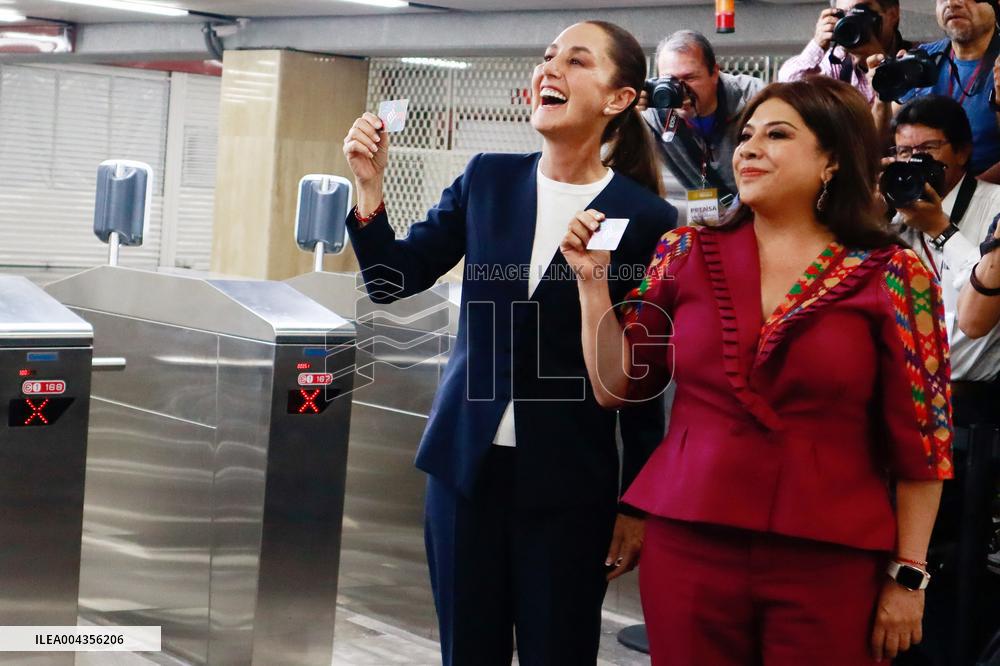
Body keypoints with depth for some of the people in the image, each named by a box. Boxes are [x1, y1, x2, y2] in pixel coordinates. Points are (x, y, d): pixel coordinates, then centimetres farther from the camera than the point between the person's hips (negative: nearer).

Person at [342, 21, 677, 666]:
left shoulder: (646, 219, -7)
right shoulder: (488, 179, 3)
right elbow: (395, 280, 6)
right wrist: (370, 187, -9)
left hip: (568, 484, -3)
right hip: (465, 463, 4)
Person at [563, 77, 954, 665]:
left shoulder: (894, 278, -4)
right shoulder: (686, 255, 5)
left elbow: (920, 439, -2)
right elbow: (617, 387, 9)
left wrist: (908, 576, -2)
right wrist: (594, 280, 0)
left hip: (830, 561, -2)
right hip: (687, 544, 3)